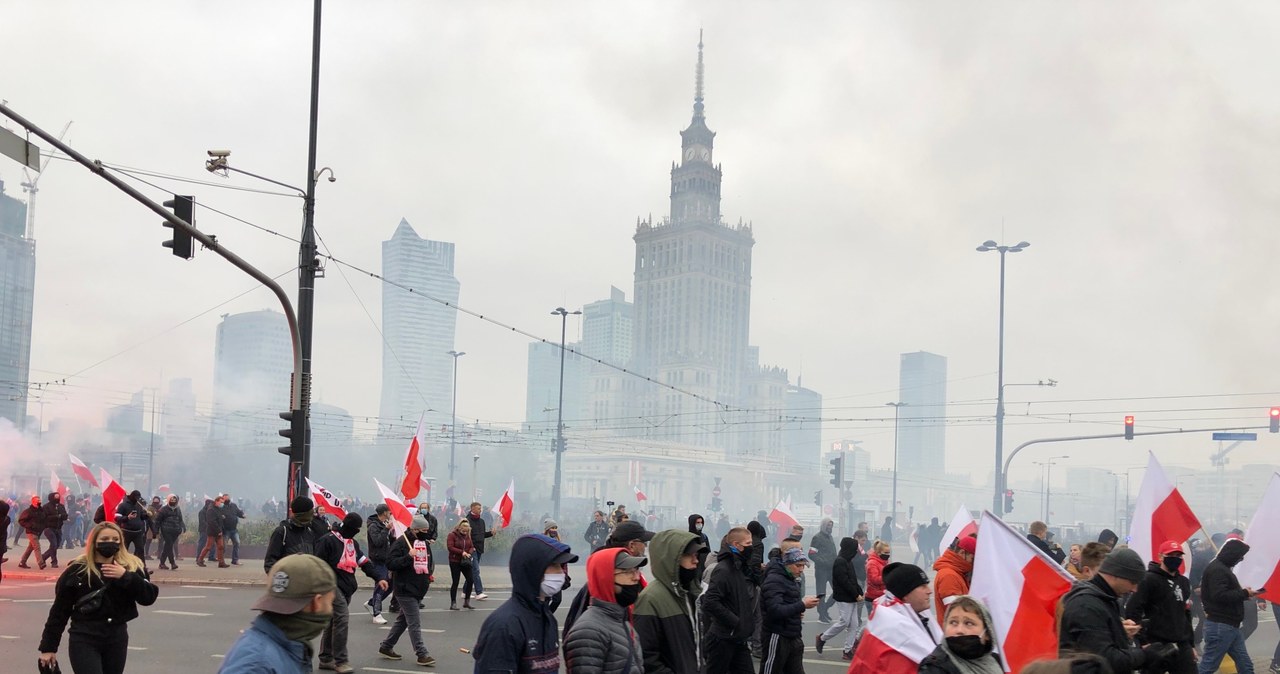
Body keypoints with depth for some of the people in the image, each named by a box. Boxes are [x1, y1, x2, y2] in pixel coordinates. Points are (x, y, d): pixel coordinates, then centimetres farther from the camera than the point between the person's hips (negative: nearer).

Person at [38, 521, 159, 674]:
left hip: (117, 639, 3)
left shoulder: (131, 567, 1)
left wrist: (125, 576, -18)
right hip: (84, 640, -3)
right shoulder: (77, 570, -5)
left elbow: (149, 597, -7)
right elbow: (59, 610, 1)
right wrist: (48, 647, 2)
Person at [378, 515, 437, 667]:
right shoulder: (401, 542, -13)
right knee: (415, 623, -8)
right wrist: (408, 557, -28)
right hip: (405, 590, -8)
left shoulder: (425, 543, 12)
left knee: (402, 620, 16)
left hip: (419, 590, 9)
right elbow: (390, 563, -19)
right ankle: (422, 654, -6)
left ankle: (386, 647, 28)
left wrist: (428, 577, 16)